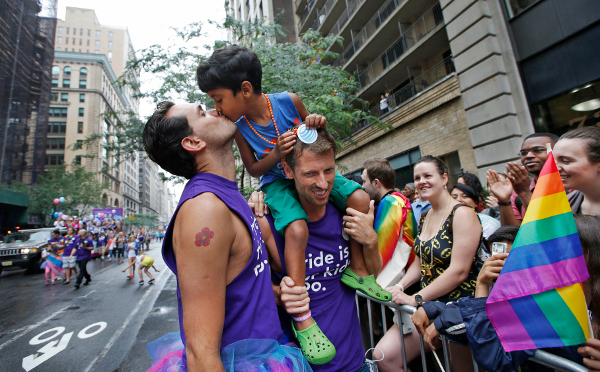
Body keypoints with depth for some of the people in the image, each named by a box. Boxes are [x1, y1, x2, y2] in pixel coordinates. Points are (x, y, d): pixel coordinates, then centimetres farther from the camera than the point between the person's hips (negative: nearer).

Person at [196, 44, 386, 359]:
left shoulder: (289, 101, -10)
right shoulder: (239, 127, -7)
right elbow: (253, 169, -1)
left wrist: (318, 125, -21)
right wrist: (276, 155, -22)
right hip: (277, 183, -2)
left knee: (359, 198, -18)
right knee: (297, 229, -31)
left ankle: (357, 270, 1)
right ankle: (301, 317, -17)